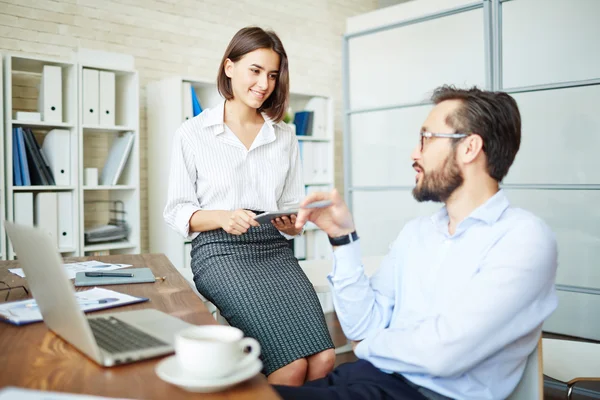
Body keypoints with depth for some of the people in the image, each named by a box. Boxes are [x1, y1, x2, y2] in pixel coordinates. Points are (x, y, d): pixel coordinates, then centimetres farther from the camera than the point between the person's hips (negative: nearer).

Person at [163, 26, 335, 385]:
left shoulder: (285, 137, 14)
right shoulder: (193, 133, 4)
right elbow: (177, 211, 4)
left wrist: (293, 225, -8)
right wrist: (222, 217, -16)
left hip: (276, 250, 4)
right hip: (220, 251, -3)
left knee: (324, 361, -21)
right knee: (292, 366, -23)